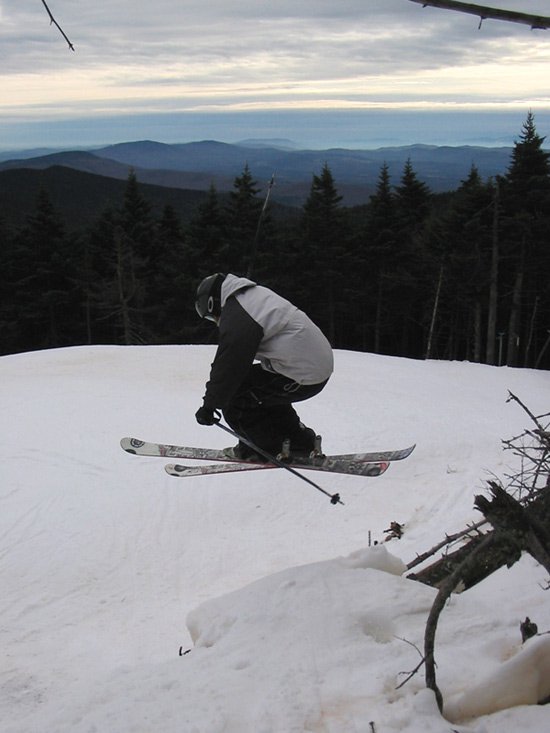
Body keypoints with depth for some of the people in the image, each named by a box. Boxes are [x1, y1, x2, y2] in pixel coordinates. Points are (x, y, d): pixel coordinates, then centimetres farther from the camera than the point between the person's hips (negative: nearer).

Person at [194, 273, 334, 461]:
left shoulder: (235, 315, -12)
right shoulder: (256, 293, 19)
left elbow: (228, 363, -14)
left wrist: (209, 404, -5)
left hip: (301, 377, -10)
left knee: (231, 395, -1)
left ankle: (268, 447, 11)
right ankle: (300, 441, 27)